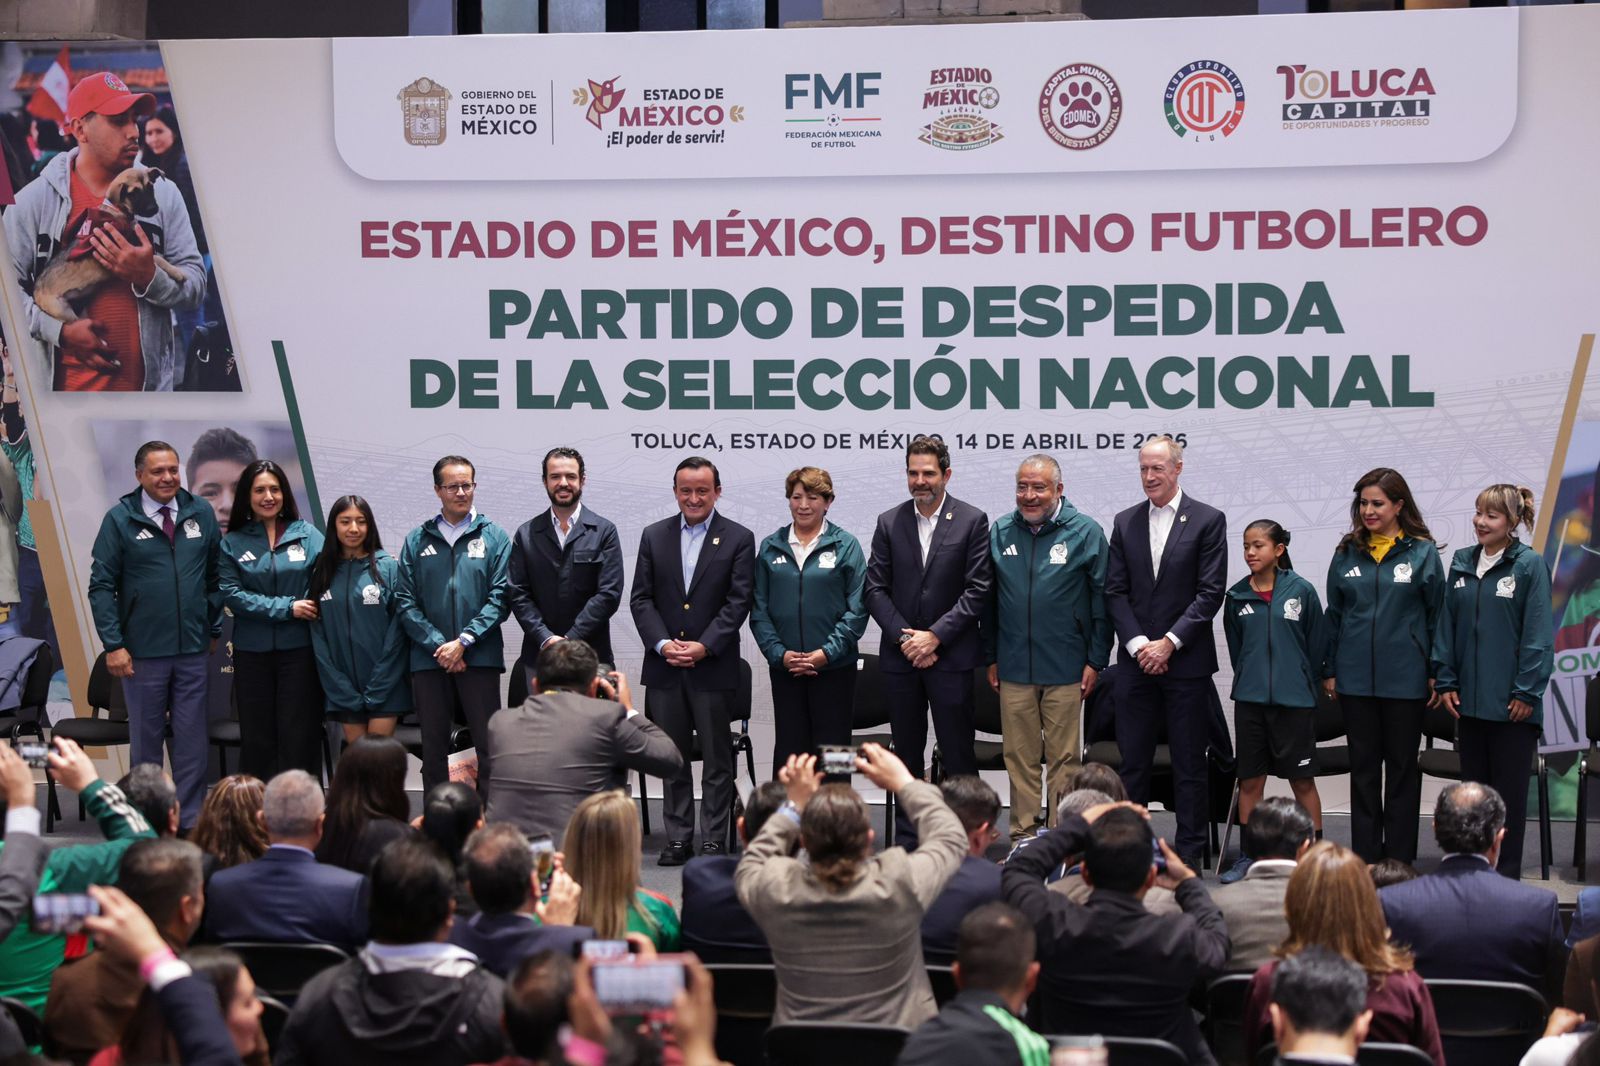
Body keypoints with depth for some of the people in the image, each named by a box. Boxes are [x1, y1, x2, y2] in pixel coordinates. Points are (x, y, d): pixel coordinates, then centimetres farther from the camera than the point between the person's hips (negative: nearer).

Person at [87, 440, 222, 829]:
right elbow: (101, 586, -4)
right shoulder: (120, 519, -4)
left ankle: (190, 822, 13)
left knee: (192, 742, 5)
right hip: (143, 653, -2)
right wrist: (113, 644, -9)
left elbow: (215, 576, 10)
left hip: (193, 651, 2)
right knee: (146, 740, 9)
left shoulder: (201, 514, 3)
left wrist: (213, 628, 8)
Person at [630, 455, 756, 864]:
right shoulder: (654, 536, 9)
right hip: (664, 666, 3)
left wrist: (703, 646, -16)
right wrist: (662, 644, -9)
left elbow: (738, 602, -6)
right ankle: (678, 838, 15)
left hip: (714, 667, -3)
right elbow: (641, 598, 5)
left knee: (717, 760, 2)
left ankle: (713, 841, 8)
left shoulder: (738, 539, 0)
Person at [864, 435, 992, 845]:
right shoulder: (889, 523, 7)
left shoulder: (972, 521, -1)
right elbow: (876, 588, 4)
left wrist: (934, 636, -12)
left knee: (958, 756, -1)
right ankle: (907, 840, 15)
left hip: (951, 656, -3)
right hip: (899, 657, 3)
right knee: (906, 757, 9)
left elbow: (977, 591, -6)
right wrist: (904, 638, -8)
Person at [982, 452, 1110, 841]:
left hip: (1066, 668, -3)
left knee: (1063, 757, 3)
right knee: (1020, 755, 6)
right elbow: (988, 601, 13)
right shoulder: (1000, 532, 7)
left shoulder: (1085, 532, -1)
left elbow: (1102, 600, 0)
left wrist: (1096, 661, -4)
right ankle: (1023, 832, 14)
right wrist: (991, 658, 9)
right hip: (1014, 668, 3)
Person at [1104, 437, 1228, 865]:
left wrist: (1168, 643, -12)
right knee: (1132, 761, 5)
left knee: (1189, 762, 3)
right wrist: (1138, 645, -7)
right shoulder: (1125, 522, 9)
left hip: (1186, 660, -3)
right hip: (1138, 661, 3)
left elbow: (1210, 592, -7)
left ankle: (1189, 851, 10)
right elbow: (1116, 592, 6)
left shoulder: (1208, 520, -2)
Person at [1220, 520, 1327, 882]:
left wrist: (1300, 681, 7)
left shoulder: (1301, 591, -4)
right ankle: (1247, 857, 15)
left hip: (1295, 700, -3)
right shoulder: (1237, 596, 4)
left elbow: (1316, 645, 3)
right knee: (1250, 781, 7)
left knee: (1302, 780, 3)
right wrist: (1250, 679, 13)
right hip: (1250, 699, 3)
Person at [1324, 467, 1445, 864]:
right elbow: (1333, 615, 11)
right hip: (1356, 678, 3)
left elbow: (1437, 615, 0)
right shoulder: (1347, 553, 6)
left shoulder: (1422, 552, -2)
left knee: (1401, 768, 7)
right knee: (1363, 767, 8)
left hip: (1404, 678, -3)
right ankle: (1364, 858, 15)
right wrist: (1329, 670, 8)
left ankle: (1398, 860, 13)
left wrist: (1436, 672, -2)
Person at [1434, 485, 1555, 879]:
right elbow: (1446, 624, 10)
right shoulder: (1462, 564, 7)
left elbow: (1538, 633, -9)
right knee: (1473, 785, 12)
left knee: (1509, 791, 3)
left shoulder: (1530, 565, -8)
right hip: (1469, 699, 5)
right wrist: (1445, 680, 4)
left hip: (1511, 702, -5)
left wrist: (1527, 690, -12)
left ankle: (1507, 876, 10)